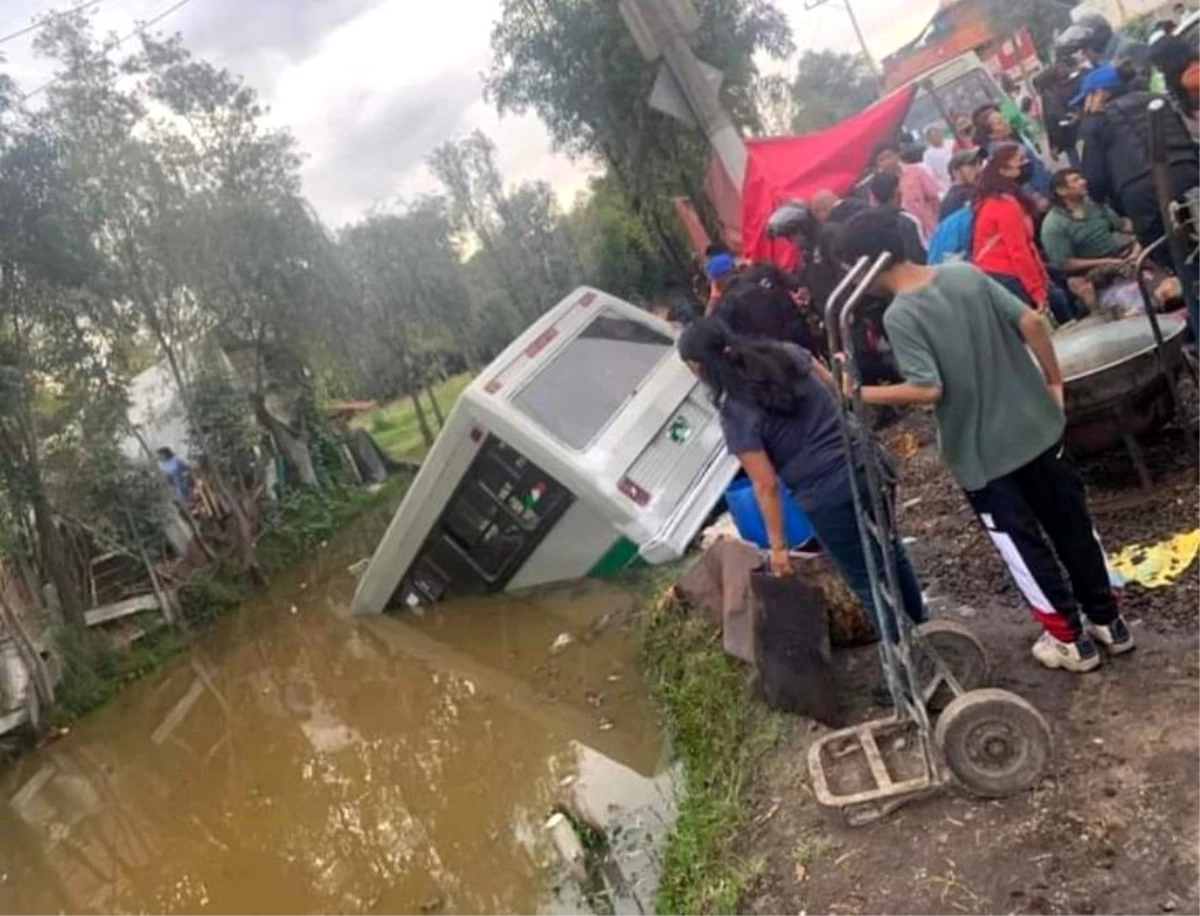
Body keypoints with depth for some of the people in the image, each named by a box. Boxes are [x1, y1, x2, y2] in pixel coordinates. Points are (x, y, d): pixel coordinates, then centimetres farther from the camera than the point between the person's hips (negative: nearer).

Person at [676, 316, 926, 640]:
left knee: (866, 580, 15)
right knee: (890, 551, 28)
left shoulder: (736, 414, -16)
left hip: (828, 495, -7)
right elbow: (837, 392, 10)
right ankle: (918, 629, 50)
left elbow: (766, 486, -14)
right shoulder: (788, 353, 0)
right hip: (867, 464, 7)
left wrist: (777, 546, -4)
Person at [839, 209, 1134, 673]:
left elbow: (928, 390, -25)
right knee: (1072, 524, 19)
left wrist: (861, 394, -16)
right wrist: (1055, 382, 8)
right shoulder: (966, 273, -1)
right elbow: (1031, 322, -3)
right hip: (1035, 424, 6)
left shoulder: (899, 316, -19)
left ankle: (1070, 638, 25)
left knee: (1022, 544, 12)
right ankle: (1108, 620, 34)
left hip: (981, 451, -6)